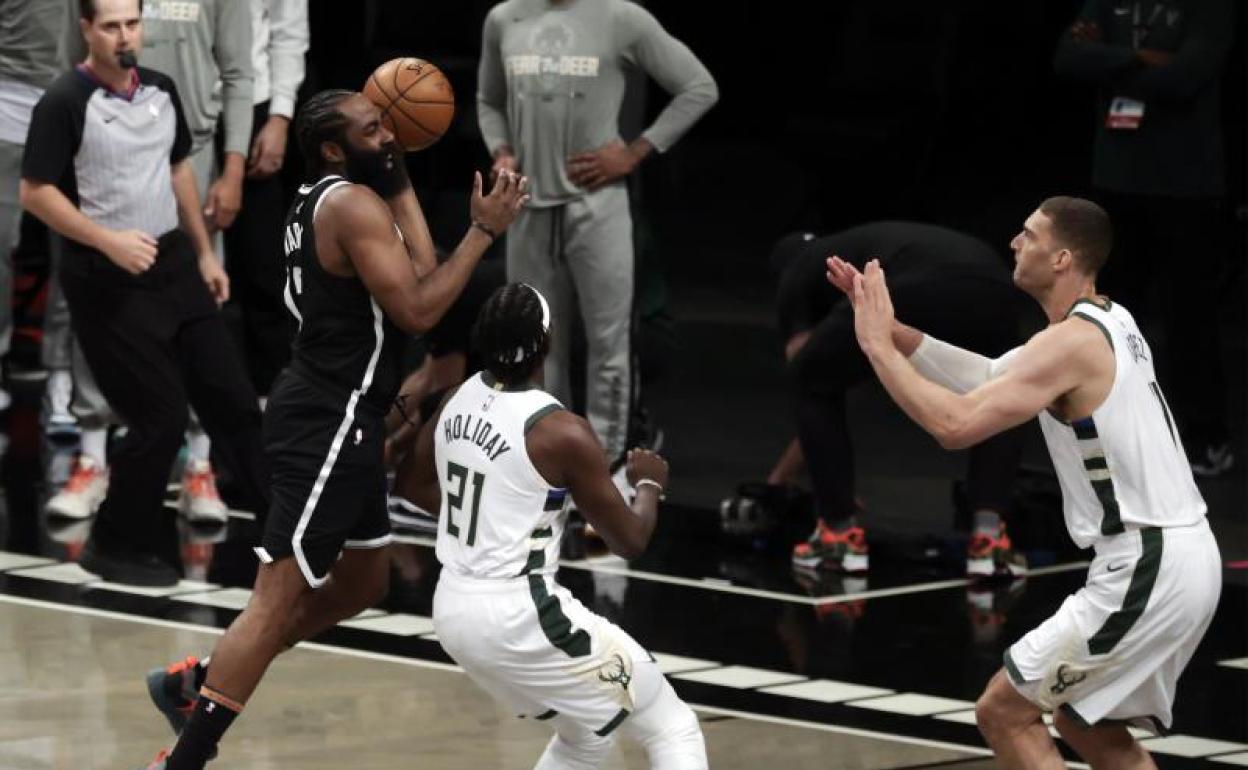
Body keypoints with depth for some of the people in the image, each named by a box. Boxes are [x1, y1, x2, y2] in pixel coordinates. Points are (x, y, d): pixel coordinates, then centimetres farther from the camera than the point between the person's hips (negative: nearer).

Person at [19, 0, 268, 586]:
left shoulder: (160, 90, 6)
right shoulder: (66, 102, -15)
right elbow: (35, 193, -16)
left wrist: (204, 253, 18)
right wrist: (109, 242, -23)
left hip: (173, 263, 7)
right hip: (106, 281, -7)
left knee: (229, 398, 9)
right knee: (161, 417, -7)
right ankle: (115, 548, 10)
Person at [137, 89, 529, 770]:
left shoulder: (321, 201, 13)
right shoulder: (355, 204, -16)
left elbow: (418, 273, 11)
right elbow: (417, 310, -22)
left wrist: (399, 175, 14)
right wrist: (484, 230, -17)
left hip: (335, 422, 10)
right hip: (328, 425, -10)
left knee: (363, 582, 22)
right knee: (278, 601, -9)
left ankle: (193, 682, 26)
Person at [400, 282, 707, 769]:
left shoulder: (456, 402, 3)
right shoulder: (562, 433, -18)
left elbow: (426, 491, 21)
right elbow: (630, 542, -8)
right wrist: (650, 485, 12)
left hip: (454, 609, 8)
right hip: (521, 617, -8)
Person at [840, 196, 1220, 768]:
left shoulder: (1071, 342, -17)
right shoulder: (1108, 322, 13)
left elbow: (955, 425, -24)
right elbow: (994, 378, 23)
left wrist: (877, 346, -13)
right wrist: (889, 328, 15)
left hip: (1148, 569, -10)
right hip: (1183, 558, 10)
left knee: (1004, 712, -2)